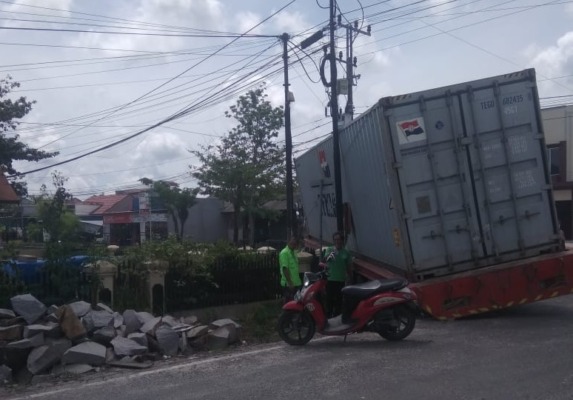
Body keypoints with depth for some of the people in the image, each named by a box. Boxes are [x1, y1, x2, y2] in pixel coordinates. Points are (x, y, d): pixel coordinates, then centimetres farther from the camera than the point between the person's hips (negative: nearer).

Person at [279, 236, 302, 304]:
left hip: (296, 283, 9)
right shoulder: (284, 253, -12)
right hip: (288, 284, -9)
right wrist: (290, 282, -22)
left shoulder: (293, 253, 15)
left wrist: (298, 281, 16)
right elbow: (285, 268, -19)